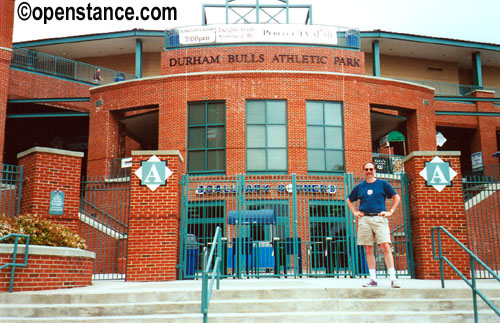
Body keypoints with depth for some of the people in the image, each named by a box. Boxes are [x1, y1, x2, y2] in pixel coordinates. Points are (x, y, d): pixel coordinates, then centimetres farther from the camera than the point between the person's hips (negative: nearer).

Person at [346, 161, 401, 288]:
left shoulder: (382, 183, 8)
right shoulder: (359, 186, 13)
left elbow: (397, 197, 12)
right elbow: (349, 200, 26)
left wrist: (390, 211, 3)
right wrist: (355, 212, 12)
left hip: (379, 218, -2)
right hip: (364, 219, 3)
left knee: (385, 246, -12)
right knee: (368, 249, 2)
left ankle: (393, 278, -10)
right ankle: (373, 279, 8)